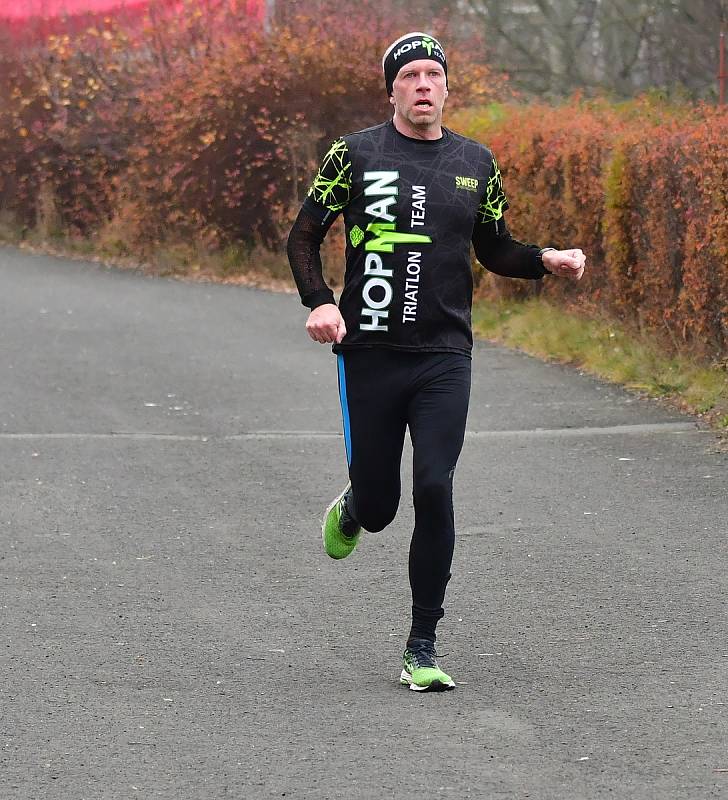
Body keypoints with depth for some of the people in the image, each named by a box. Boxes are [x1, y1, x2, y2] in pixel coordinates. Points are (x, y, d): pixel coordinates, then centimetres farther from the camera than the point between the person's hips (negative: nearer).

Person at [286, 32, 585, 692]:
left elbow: (494, 249, 19)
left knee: (435, 490, -12)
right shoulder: (355, 155, 0)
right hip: (370, 353, -1)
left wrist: (547, 260, 0)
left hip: (444, 357, 1)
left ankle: (422, 648, -2)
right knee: (378, 505, 4)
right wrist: (319, 303, -12)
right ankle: (351, 511, 45)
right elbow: (304, 237, 4)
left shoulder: (475, 163, 9)